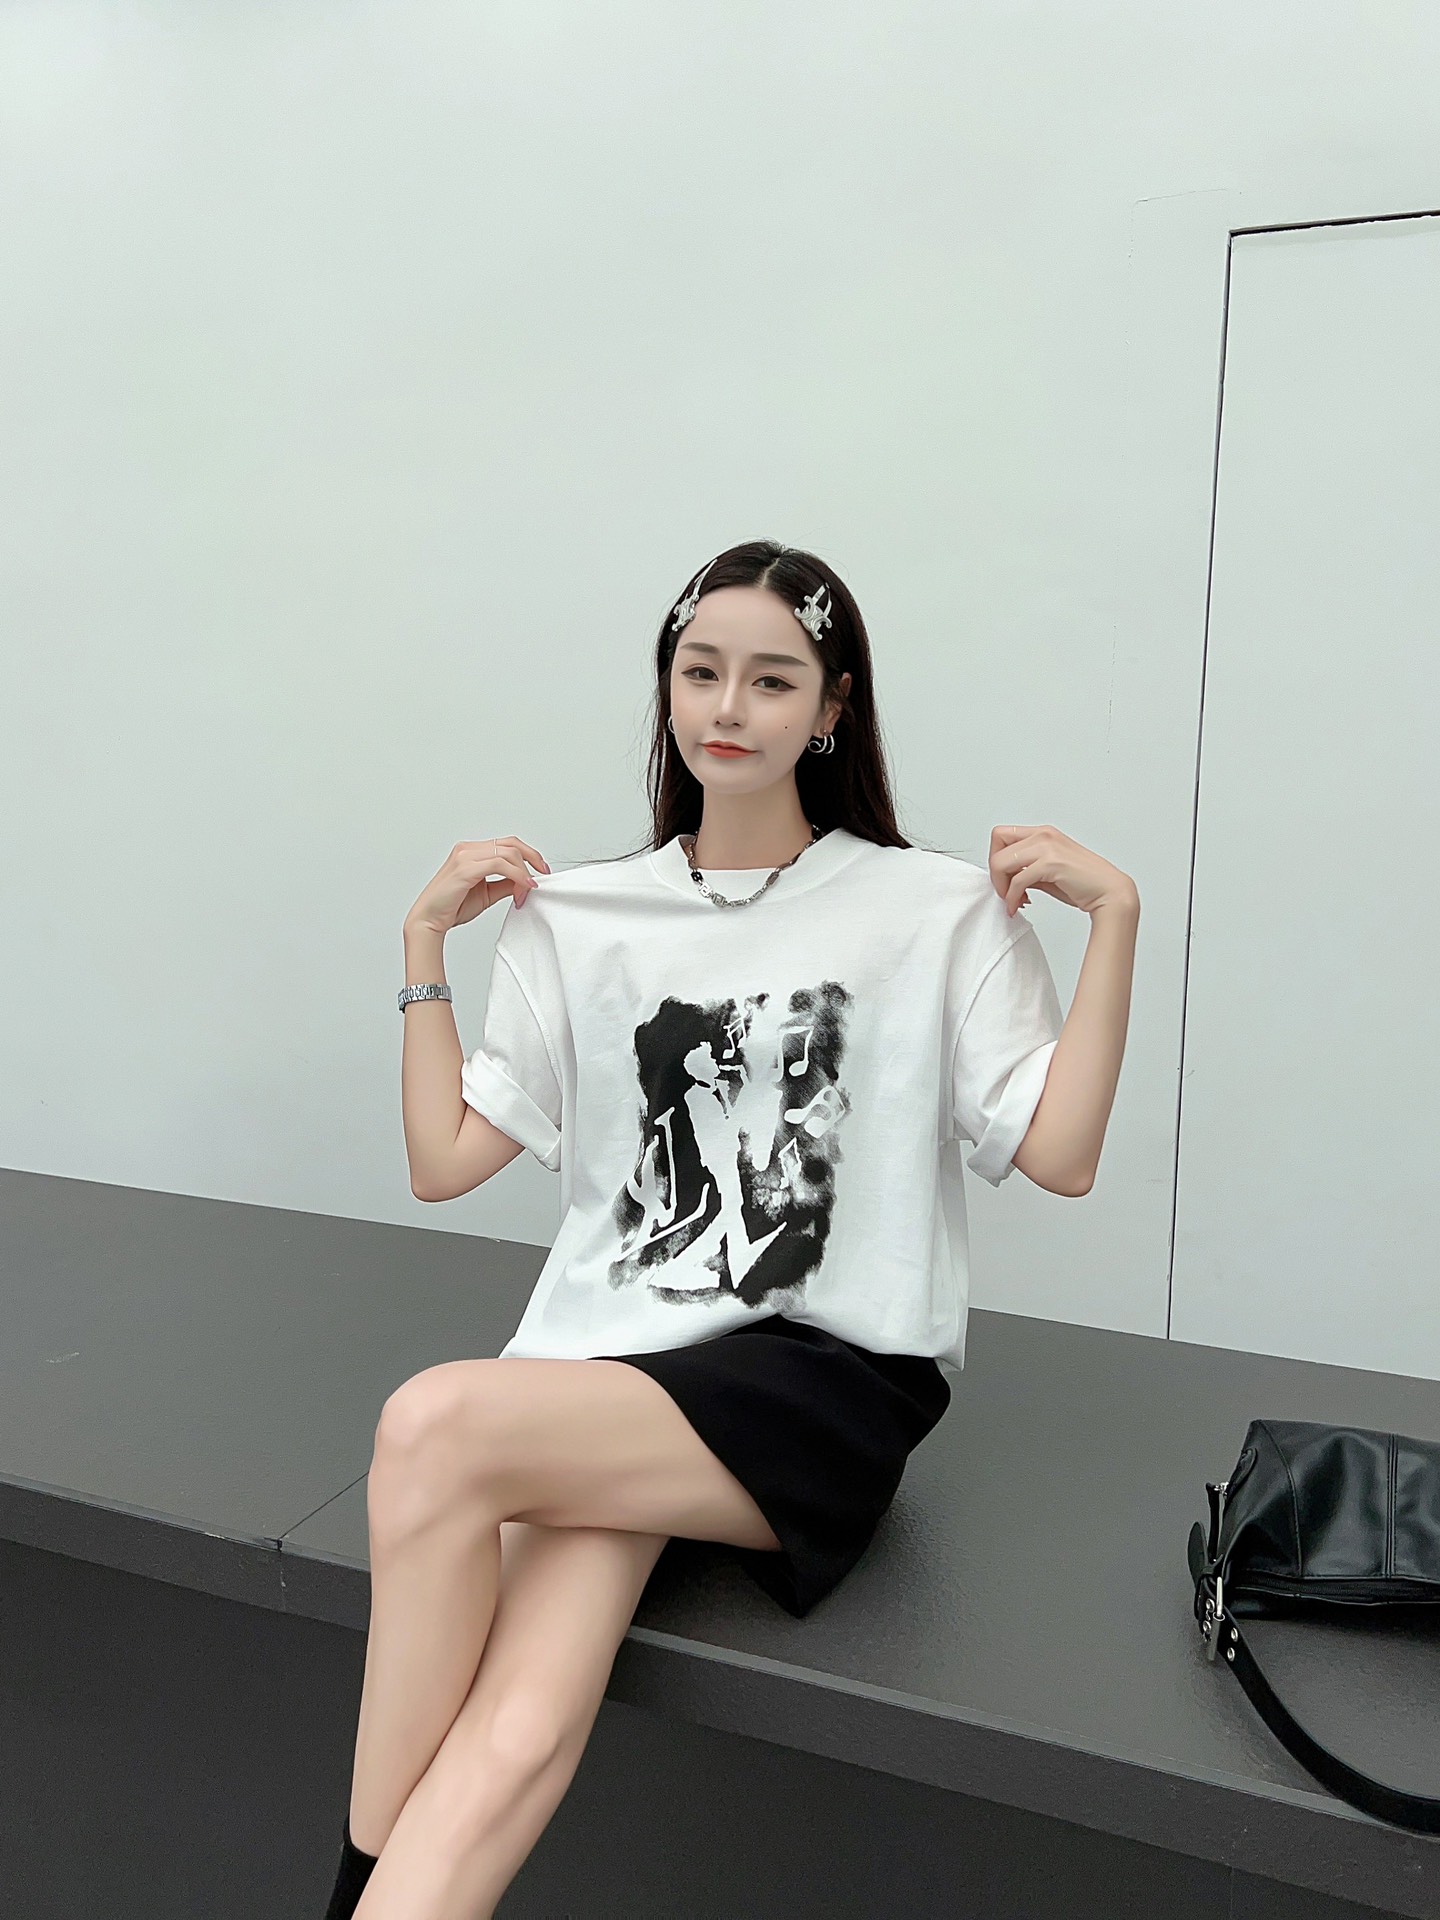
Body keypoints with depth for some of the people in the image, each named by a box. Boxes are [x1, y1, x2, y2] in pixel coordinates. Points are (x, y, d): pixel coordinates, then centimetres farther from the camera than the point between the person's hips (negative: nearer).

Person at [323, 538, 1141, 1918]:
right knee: (517, 1742, -27)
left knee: (436, 1428, -27)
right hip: (597, 1369, 3)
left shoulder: (939, 911, 5)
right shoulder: (577, 916, 13)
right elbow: (442, 1161, 11)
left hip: (825, 1378, -2)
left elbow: (1059, 1155, -2)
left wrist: (1113, 911, -7)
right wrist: (426, 938, 7)